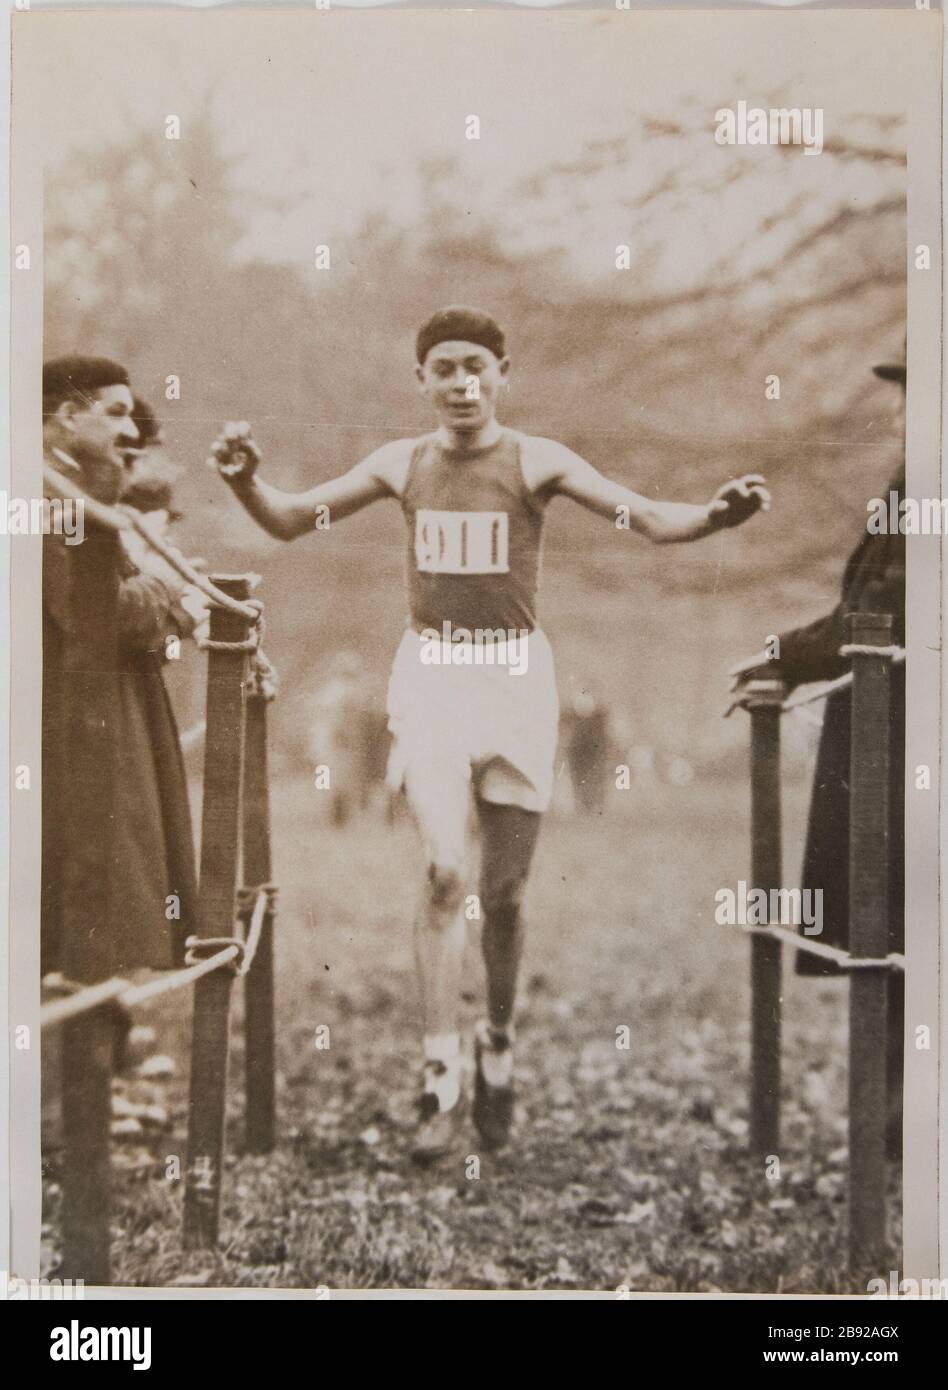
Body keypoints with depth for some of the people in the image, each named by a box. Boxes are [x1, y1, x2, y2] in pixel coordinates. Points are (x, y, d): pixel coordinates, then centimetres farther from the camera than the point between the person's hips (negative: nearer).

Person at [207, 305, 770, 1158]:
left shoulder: (536, 462, -2)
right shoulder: (402, 464, 5)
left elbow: (648, 518, -10)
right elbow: (290, 521, 11)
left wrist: (715, 515, -31)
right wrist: (245, 480, -10)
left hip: (516, 677, 0)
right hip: (431, 674, 0)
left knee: (504, 890, 6)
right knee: (445, 870, -16)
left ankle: (497, 1051, 29)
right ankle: (441, 1078, -12)